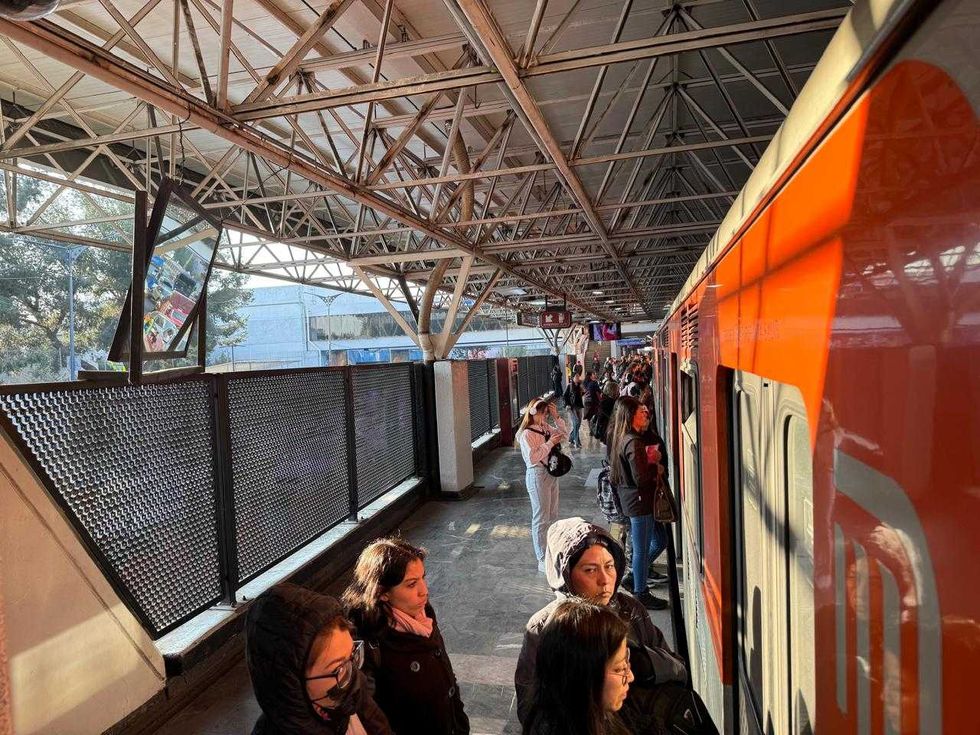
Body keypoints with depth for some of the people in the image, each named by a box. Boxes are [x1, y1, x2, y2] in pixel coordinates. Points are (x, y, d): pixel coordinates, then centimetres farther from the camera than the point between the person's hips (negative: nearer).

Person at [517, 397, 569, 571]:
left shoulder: (545, 427, 4)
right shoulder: (526, 434, -19)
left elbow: (565, 434, 12)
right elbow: (532, 458, -27)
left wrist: (556, 417, -1)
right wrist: (550, 443, -22)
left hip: (551, 473, 8)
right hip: (537, 475, -8)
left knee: (552, 515, 19)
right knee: (541, 518, 0)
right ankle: (542, 560, 9)